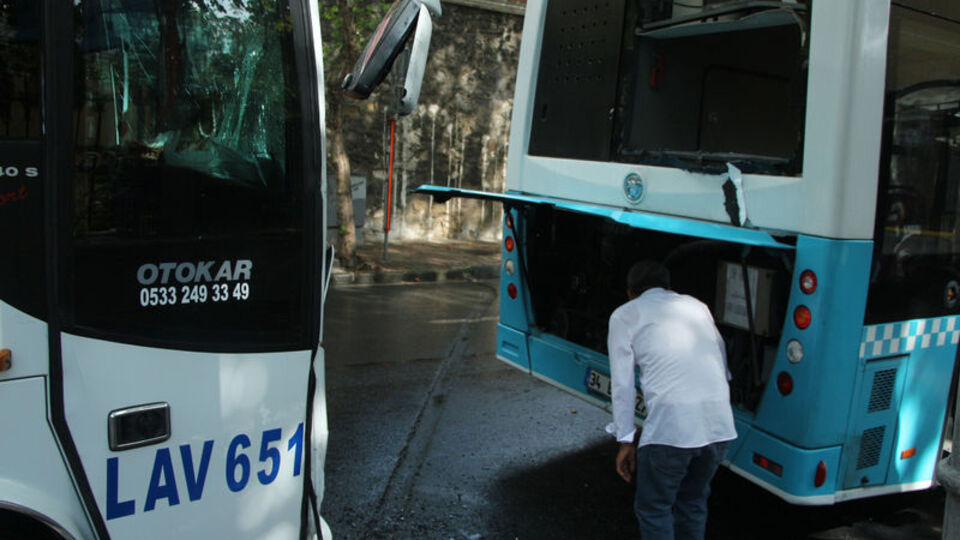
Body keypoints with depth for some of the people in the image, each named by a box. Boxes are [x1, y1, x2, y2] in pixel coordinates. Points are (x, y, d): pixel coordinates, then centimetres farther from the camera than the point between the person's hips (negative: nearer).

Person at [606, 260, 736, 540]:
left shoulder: (625, 314, 11)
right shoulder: (698, 306, 25)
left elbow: (622, 384, 6)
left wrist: (626, 440, 11)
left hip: (671, 425, -5)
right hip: (720, 424, 5)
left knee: (654, 508, 12)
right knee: (693, 501, 24)